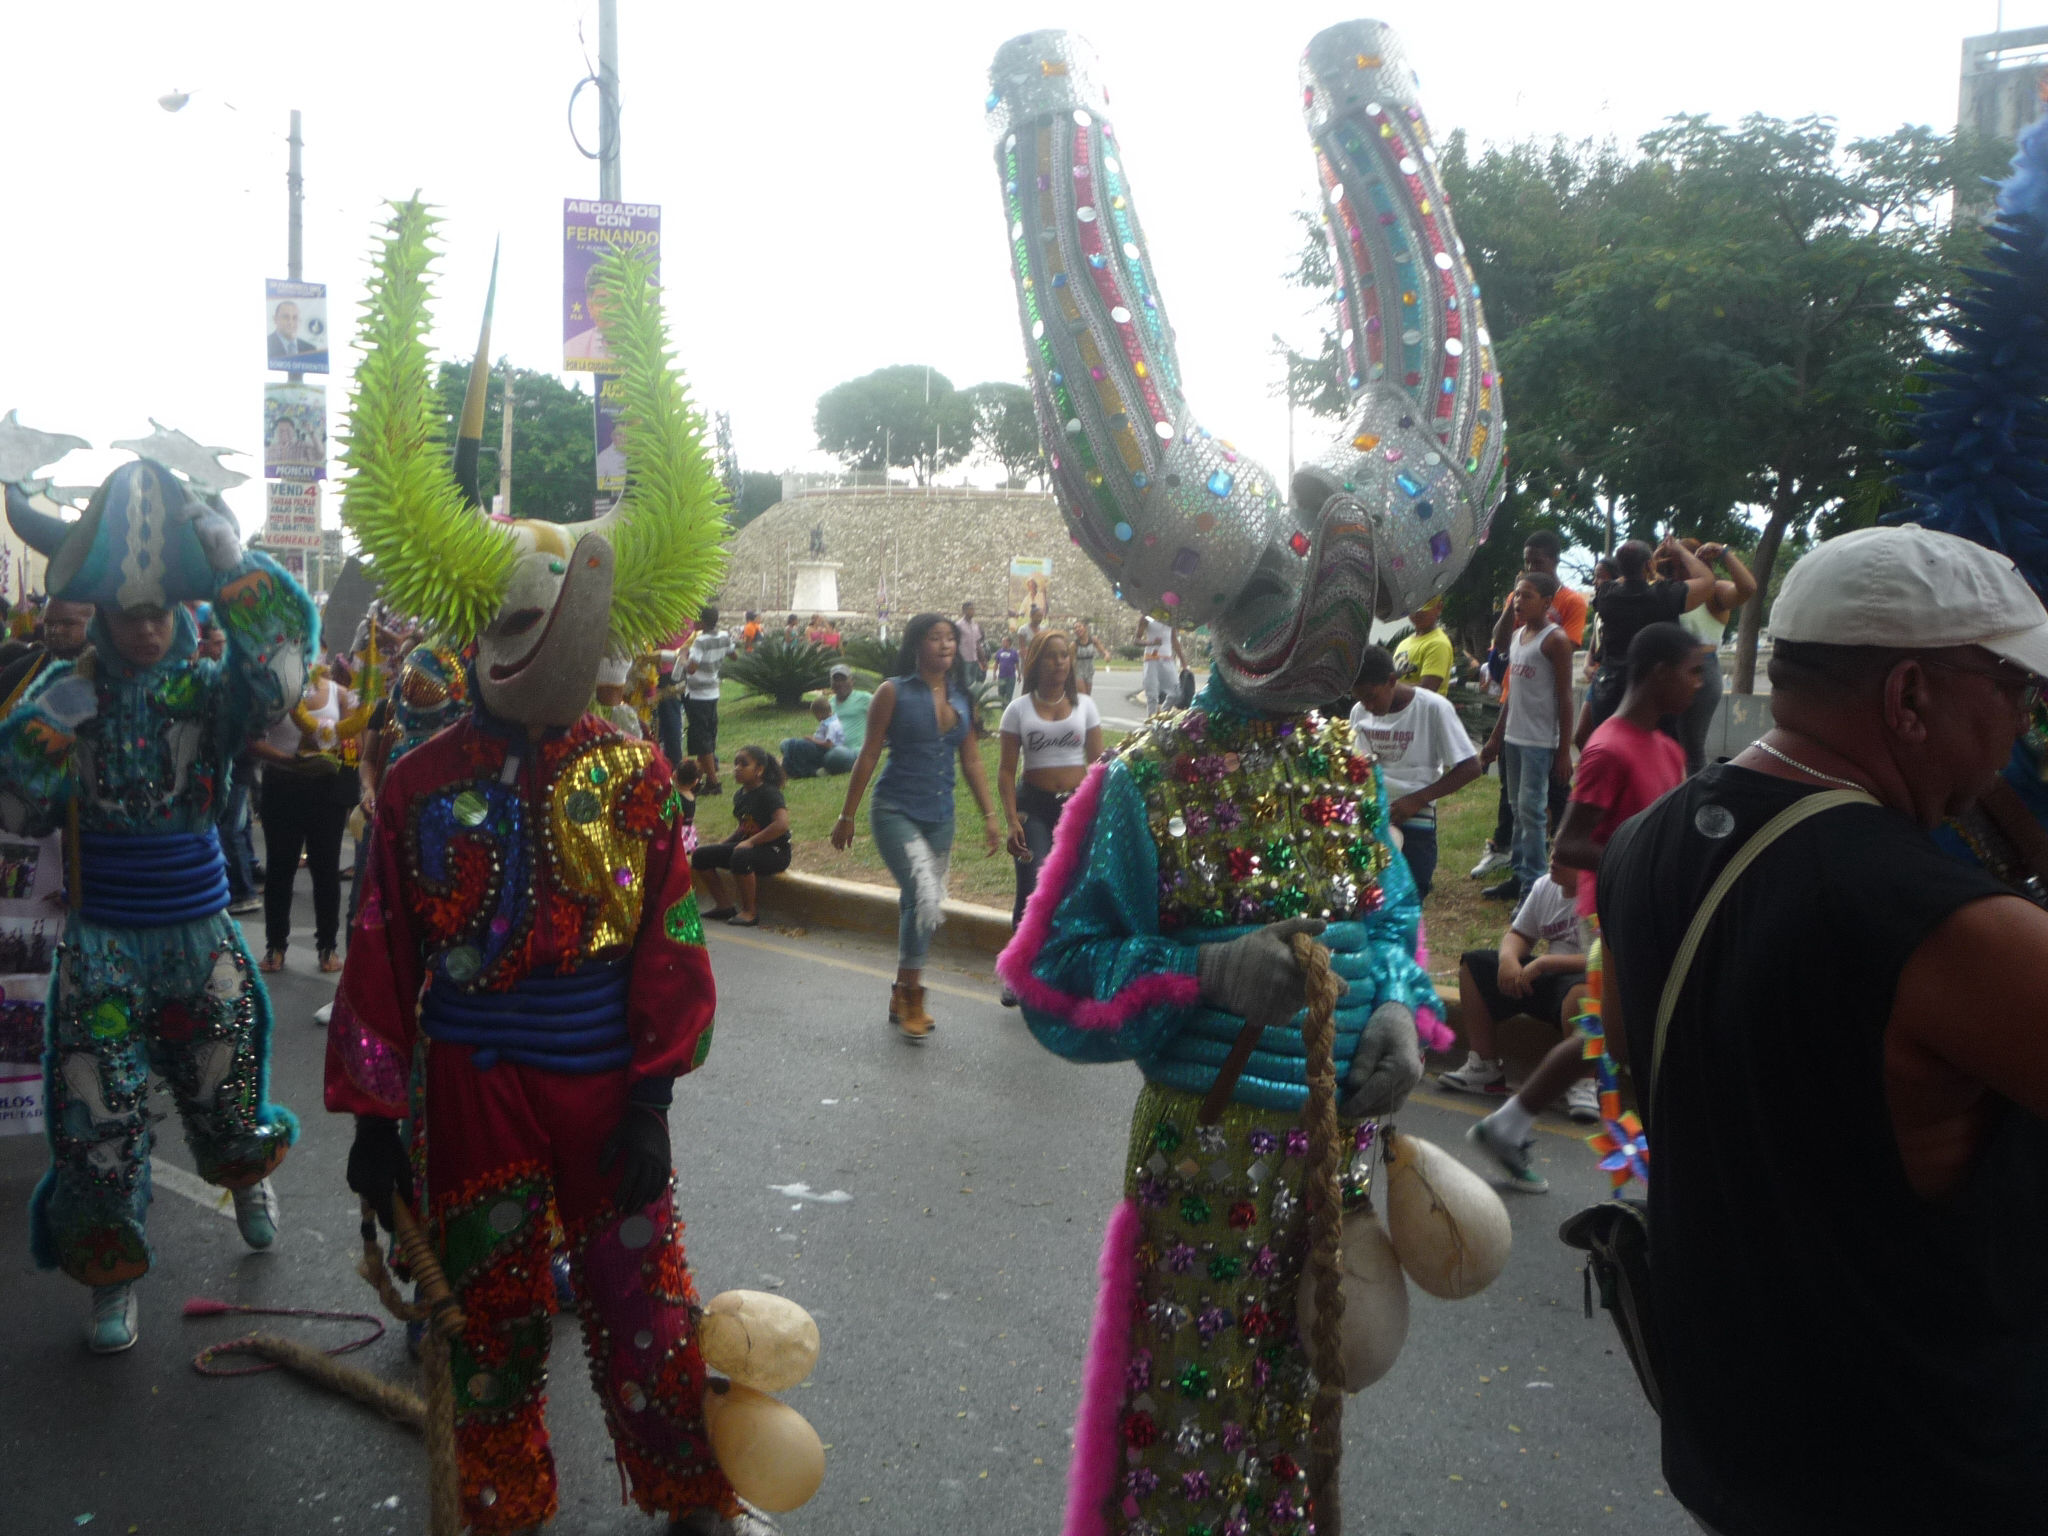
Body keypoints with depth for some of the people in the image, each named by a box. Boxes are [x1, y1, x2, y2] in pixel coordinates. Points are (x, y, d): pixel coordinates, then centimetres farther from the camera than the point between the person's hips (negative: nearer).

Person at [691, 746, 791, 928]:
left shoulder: (769, 793, -15)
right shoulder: (740, 795, 10)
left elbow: (782, 824, -29)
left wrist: (750, 842, -25)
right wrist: (722, 845, 7)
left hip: (775, 852, -9)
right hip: (747, 846, 9)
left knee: (740, 857, -39)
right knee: (701, 855, -1)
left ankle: (750, 912, -21)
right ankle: (724, 906, 9)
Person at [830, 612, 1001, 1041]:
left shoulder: (961, 698, 9)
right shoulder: (894, 693, -6)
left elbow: (971, 763, 13)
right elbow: (869, 756, -4)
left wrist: (989, 817, 8)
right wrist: (847, 816, -3)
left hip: (940, 817, 5)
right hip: (896, 812, -5)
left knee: (917, 906, 10)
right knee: (926, 900, -20)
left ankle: (902, 997, 26)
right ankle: (912, 999, -5)